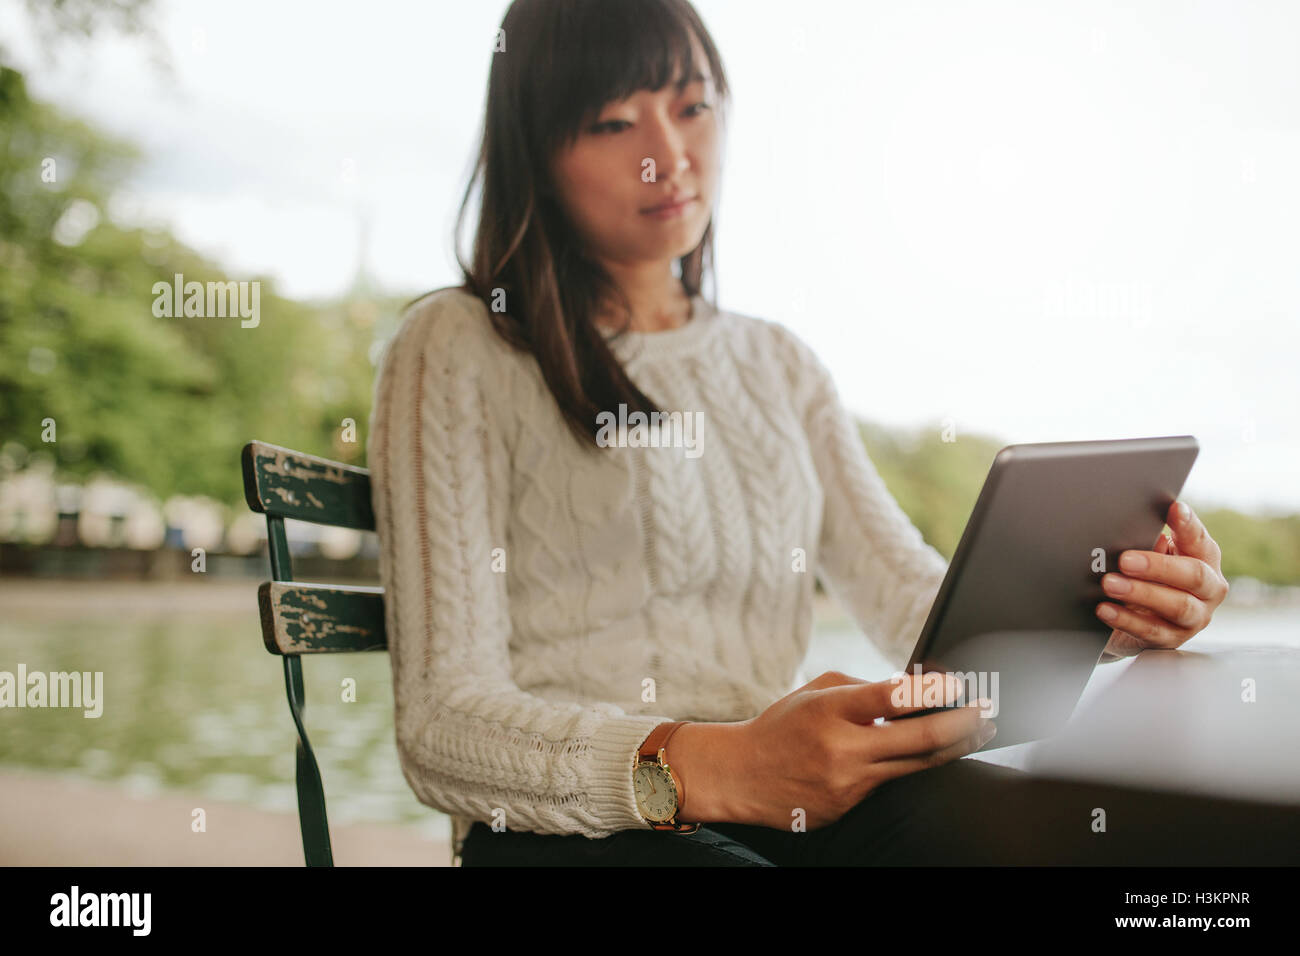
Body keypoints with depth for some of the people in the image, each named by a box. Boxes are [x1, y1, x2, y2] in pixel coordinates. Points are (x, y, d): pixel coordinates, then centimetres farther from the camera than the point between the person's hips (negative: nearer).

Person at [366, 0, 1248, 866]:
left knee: (1155, 832, -23)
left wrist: (1106, 612, -7)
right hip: (579, 822, -5)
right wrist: (711, 768, -26)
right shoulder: (459, 352, 0)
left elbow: (915, 601, 13)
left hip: (794, 795, 5)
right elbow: (442, 724, -9)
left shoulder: (777, 363, 20)